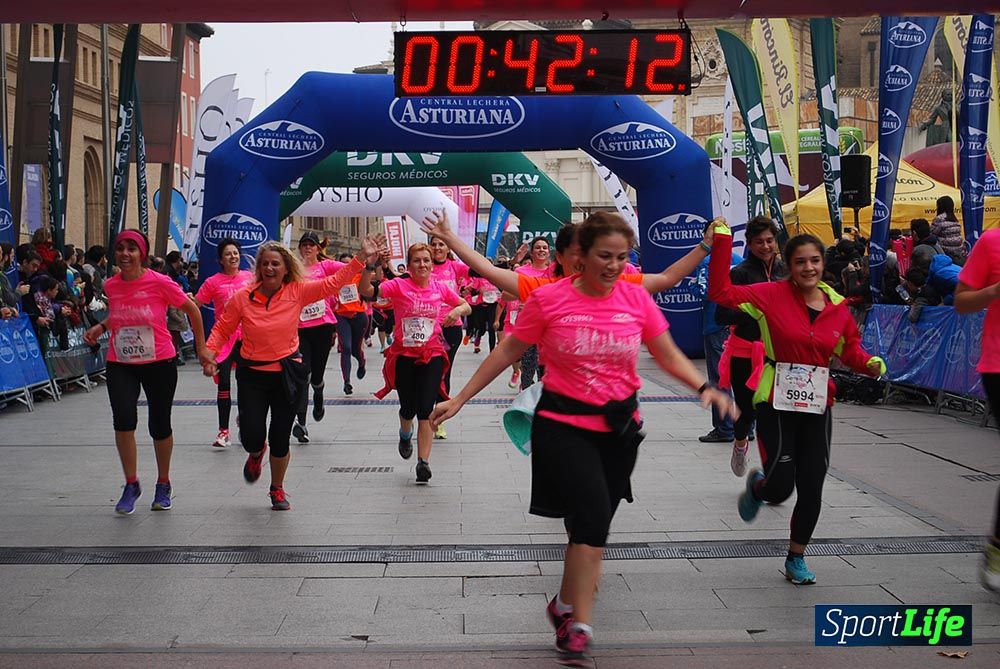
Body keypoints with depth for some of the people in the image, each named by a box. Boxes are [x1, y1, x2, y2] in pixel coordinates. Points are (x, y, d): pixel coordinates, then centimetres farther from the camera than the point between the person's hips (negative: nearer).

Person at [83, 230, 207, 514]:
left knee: (159, 426, 8)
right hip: (120, 365, 2)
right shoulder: (111, 286, 0)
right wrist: (101, 327, 3)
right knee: (123, 419, -18)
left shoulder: (159, 283, -14)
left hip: (159, 363, -2)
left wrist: (201, 346, 4)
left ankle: (163, 484, 32)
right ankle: (131, 485, 1)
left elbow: (192, 310, -1)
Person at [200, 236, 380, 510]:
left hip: (289, 373, 0)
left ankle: (277, 489, 33)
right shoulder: (243, 297, -7)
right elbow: (222, 329, 2)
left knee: (280, 438, 7)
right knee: (252, 437, -5)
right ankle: (256, 454, 37)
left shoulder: (298, 292, -7)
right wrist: (209, 352, -12)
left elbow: (333, 282, -8)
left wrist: (361, 259, -16)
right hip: (252, 374, 0)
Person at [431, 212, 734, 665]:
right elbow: (508, 352, 0)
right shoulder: (548, 299, -9)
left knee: (591, 524, 13)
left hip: (618, 427, 4)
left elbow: (669, 356, 6)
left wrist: (705, 388, -12)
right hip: (563, 424, -4)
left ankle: (565, 606, 37)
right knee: (594, 515, -19)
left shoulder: (637, 299, -2)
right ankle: (579, 626, -8)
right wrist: (459, 399, 1)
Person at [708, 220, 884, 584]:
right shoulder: (773, 295, -9)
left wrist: (871, 363, -6)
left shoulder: (838, 307, 2)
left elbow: (850, 350, 15)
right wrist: (722, 241, -18)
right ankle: (757, 485, 32)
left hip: (817, 405, 4)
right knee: (780, 487, -7)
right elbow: (720, 291, -15)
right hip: (776, 403, -4)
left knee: (811, 487, 7)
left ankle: (796, 559, 26)